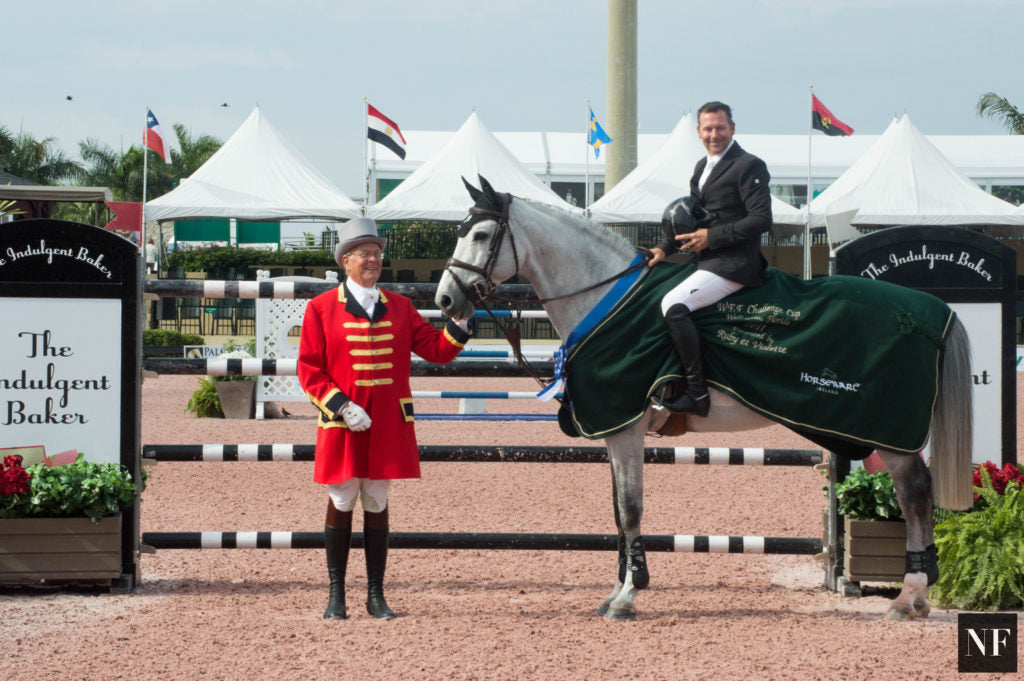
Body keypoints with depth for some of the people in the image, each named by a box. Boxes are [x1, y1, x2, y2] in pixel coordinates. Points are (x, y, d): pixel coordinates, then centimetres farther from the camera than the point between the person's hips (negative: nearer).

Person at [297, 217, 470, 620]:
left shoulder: (399, 307, 10)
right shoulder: (321, 309, -1)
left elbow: (436, 350, 7)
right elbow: (310, 371, -3)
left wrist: (460, 322, -11)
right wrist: (341, 406, -15)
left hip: (389, 424, 3)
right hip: (342, 424, -3)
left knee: (377, 504, 8)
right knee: (341, 504, 2)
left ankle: (376, 595, 14)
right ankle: (336, 596, 10)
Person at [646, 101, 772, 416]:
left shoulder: (749, 166, -9)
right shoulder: (702, 167, 18)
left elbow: (761, 219, -16)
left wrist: (712, 237, -17)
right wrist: (664, 248, 9)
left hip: (733, 264, -10)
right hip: (706, 261, 10)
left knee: (673, 304, -25)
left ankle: (696, 393, -24)